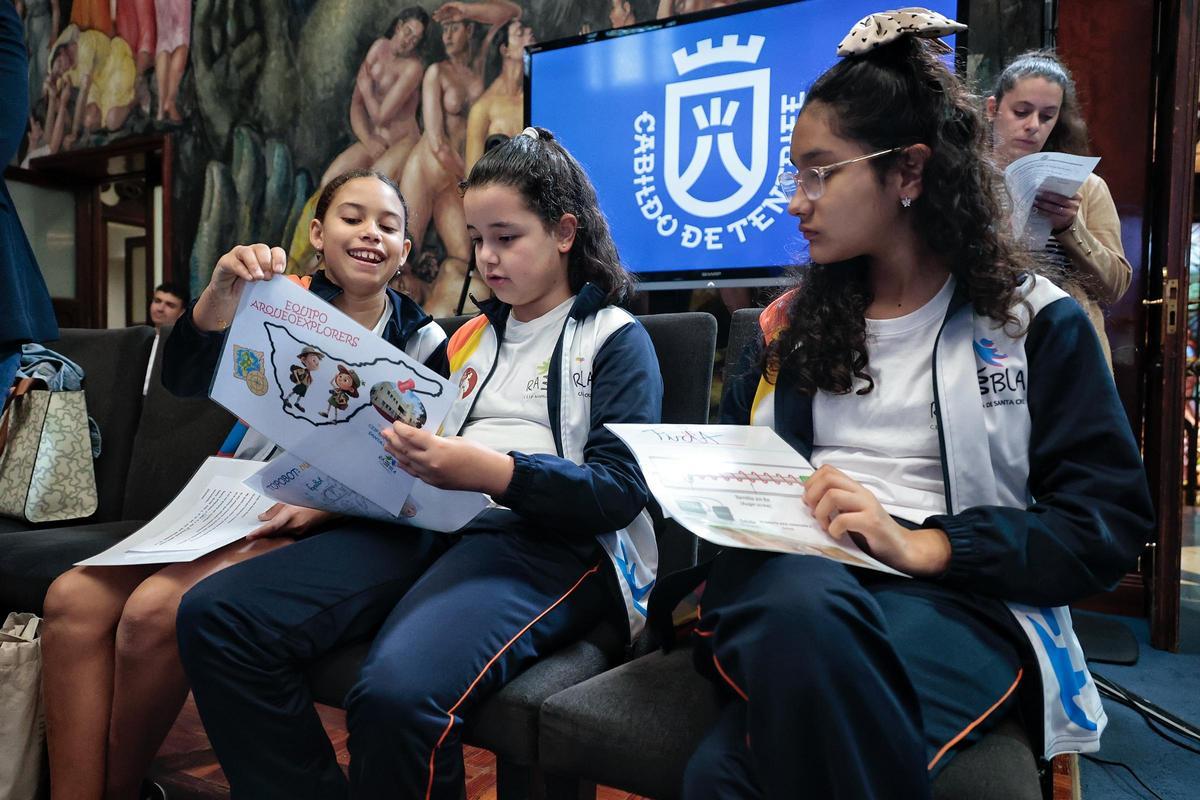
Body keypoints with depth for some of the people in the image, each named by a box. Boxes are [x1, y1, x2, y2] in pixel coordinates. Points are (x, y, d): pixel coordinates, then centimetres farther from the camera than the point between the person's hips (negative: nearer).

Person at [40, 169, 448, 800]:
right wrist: (222, 293, -26)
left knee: (156, 610, -25)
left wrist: (327, 505, -20)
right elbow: (185, 381, -7)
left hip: (323, 529, -4)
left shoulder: (422, 341, 1)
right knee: (74, 597, -17)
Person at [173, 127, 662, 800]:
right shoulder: (473, 335, 24)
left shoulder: (616, 339, 5)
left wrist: (494, 471, -22)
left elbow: (622, 492, -8)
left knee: (397, 693, -36)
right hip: (433, 523, 7)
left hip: (548, 541, -6)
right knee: (214, 617, -12)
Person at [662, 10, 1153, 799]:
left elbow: (1111, 523, -2)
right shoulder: (791, 324, 16)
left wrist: (923, 546, -15)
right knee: (802, 607, -36)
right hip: (791, 576, 4)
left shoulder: (1038, 321, 4)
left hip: (958, 600, -3)